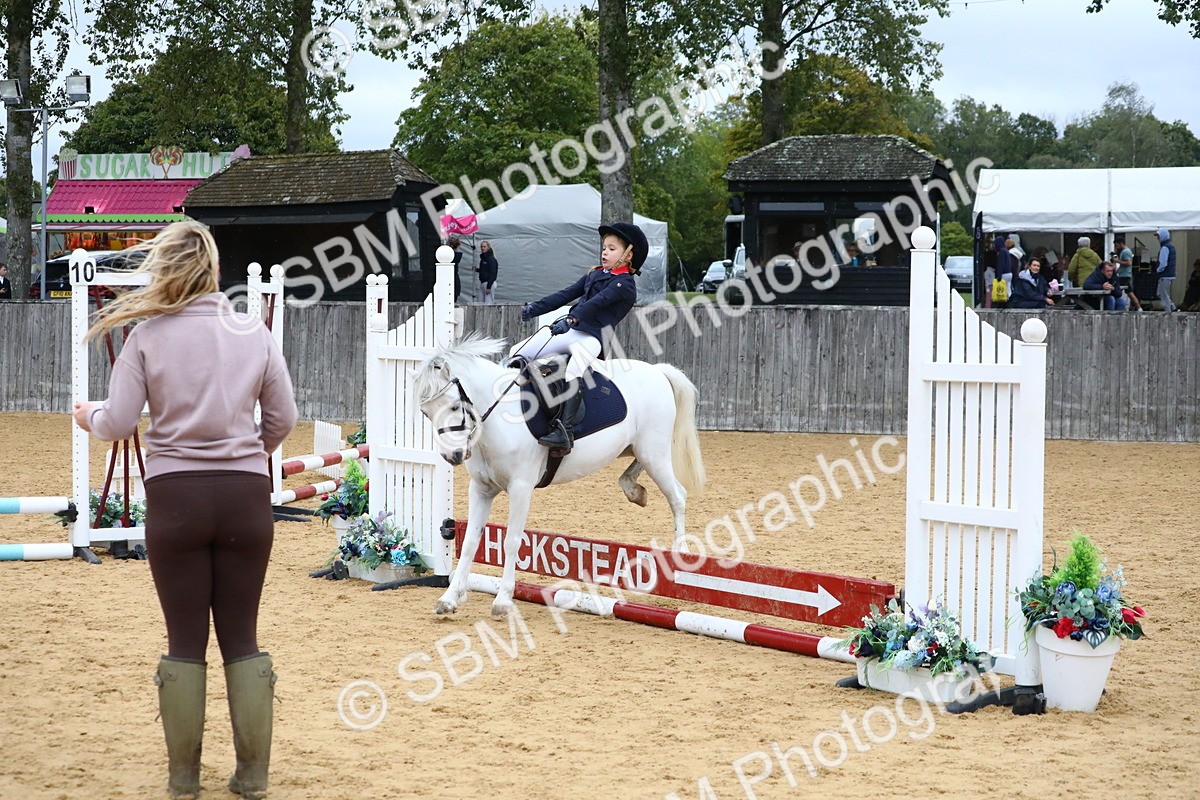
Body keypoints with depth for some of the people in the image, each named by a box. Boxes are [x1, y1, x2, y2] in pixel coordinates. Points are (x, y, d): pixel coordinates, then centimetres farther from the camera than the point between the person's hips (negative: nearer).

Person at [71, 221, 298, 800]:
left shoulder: (148, 335, -5)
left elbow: (119, 424, -5)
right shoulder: (255, 335, 2)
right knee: (242, 637, 10)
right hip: (246, 496, 2)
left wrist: (90, 416, 17)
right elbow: (282, 420, 6)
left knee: (185, 639, 7)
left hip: (175, 496, -1)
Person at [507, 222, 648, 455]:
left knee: (573, 372, -35)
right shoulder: (594, 274, 22)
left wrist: (571, 319, -31)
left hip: (590, 337, -9)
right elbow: (566, 295, 18)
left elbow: (597, 303, -17)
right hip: (566, 329, 9)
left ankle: (565, 431, -42)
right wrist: (535, 308, 6)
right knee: (517, 354, 0)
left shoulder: (624, 284, -3)